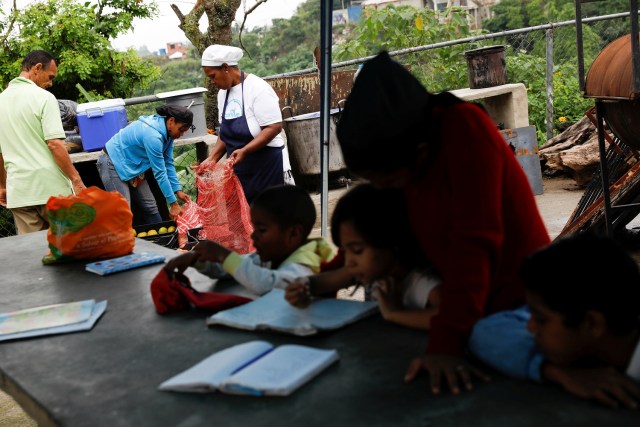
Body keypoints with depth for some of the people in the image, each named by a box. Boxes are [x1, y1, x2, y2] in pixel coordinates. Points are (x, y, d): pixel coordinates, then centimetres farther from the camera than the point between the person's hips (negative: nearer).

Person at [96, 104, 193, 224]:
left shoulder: (167, 132, -5)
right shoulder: (153, 136, -32)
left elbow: (168, 164, 2)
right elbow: (160, 173, -28)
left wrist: (178, 190, -4)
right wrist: (173, 203, -23)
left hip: (131, 164, 9)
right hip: (113, 165, -9)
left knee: (150, 207, 6)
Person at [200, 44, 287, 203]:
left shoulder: (257, 88, -14)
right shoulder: (223, 93, 9)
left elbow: (274, 127, -20)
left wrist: (244, 151, -27)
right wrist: (212, 158, 2)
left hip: (264, 163, -7)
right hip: (238, 167, 7)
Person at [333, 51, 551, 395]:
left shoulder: (466, 131, -25)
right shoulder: (396, 150, -6)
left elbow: (473, 242, -32)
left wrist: (445, 343, -35)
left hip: (518, 305, -6)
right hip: (460, 308, 6)